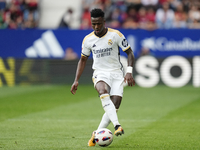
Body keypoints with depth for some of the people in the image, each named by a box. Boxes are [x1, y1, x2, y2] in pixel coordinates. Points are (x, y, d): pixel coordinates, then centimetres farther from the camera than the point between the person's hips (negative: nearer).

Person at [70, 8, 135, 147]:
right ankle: (117, 125, -46)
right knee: (103, 91, -34)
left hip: (116, 73, 0)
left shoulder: (115, 35, -6)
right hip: (100, 73, 0)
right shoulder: (88, 40, 2)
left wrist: (129, 72, -14)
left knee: (115, 105, -13)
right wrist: (76, 81, 9)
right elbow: (83, 60, 16)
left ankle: (97, 134, 0)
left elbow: (129, 52, 0)